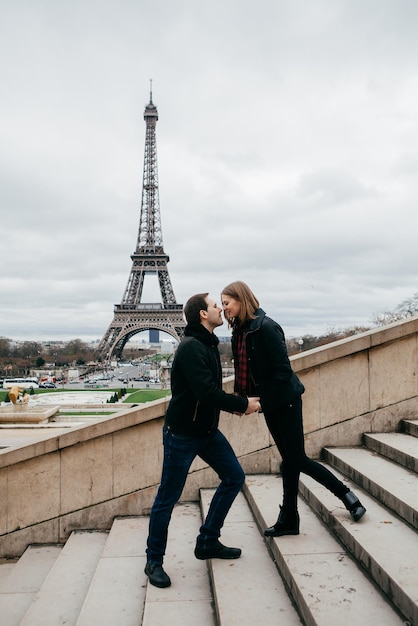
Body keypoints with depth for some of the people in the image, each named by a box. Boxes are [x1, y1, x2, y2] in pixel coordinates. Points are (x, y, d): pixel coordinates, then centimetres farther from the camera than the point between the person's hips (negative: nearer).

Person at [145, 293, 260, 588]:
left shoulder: (209, 345, 8)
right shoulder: (191, 347, -22)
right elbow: (207, 392, -29)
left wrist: (234, 404, -2)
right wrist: (243, 404, -18)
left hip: (207, 430, 9)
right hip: (182, 433, -9)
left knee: (234, 477, 11)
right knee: (168, 498, 2)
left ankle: (208, 542, 24)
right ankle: (154, 561, 21)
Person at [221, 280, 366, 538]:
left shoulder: (266, 327, -20)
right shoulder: (240, 331, 5)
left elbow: (283, 370, -21)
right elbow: (243, 371, 10)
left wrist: (264, 403, -18)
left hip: (285, 401, -8)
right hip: (270, 403, 8)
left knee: (297, 459, -1)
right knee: (289, 460, 13)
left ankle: (346, 494, 18)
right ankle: (289, 520, 20)